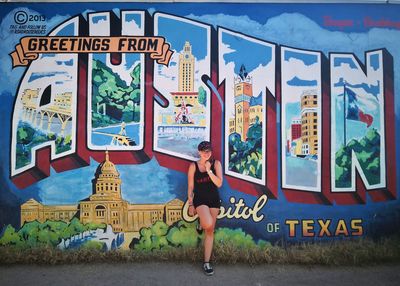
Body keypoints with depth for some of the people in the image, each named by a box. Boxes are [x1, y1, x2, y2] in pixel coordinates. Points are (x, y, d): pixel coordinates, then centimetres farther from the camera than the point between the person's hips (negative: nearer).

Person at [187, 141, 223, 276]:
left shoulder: (216, 164, -1)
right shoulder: (193, 166, -3)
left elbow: (219, 183, -10)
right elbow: (190, 187, 0)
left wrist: (209, 170, -19)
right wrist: (190, 204, -1)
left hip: (214, 199, 2)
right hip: (200, 199, -2)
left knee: (210, 231, 6)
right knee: (208, 224, -28)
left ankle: (207, 262, 16)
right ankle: (201, 223, 10)